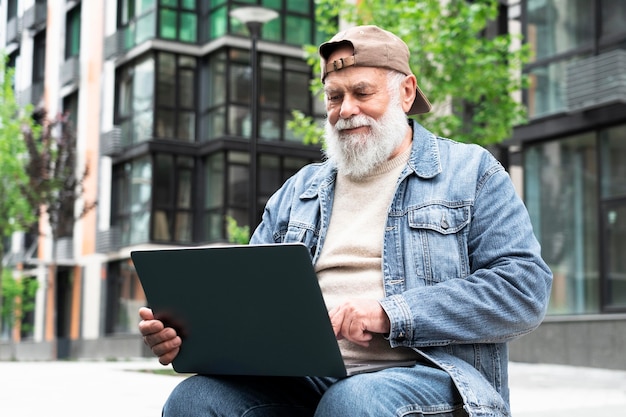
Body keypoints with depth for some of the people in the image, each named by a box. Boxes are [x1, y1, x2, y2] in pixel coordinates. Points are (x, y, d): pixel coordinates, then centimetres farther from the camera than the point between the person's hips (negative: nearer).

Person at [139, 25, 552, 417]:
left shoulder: (471, 172, 9)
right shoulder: (299, 190, 24)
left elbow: (525, 287, -3)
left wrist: (390, 314, -13)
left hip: (427, 374, -4)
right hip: (305, 377, 4)